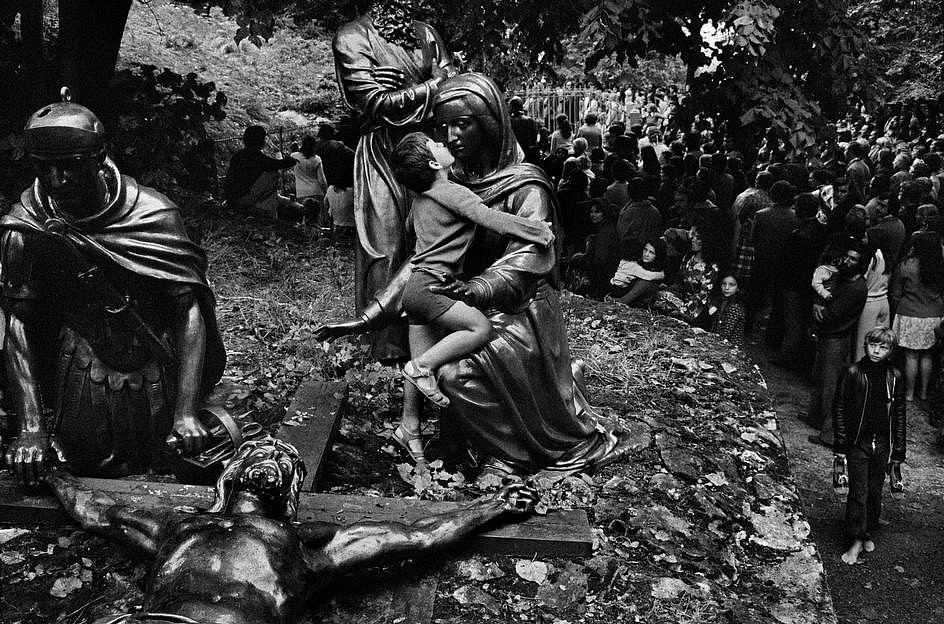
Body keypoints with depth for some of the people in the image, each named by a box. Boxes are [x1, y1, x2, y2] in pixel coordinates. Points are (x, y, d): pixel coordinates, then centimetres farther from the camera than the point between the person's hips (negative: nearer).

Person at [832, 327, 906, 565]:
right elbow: (839, 409, -2)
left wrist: (898, 452, 6)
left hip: (883, 443, 2)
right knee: (858, 492, -3)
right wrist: (841, 444, -4)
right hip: (858, 442, -2)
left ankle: (868, 533, 30)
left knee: (875, 491, 11)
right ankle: (856, 541, 6)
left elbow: (899, 416, 7)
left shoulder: (894, 378, 1)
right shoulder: (852, 373, -7)